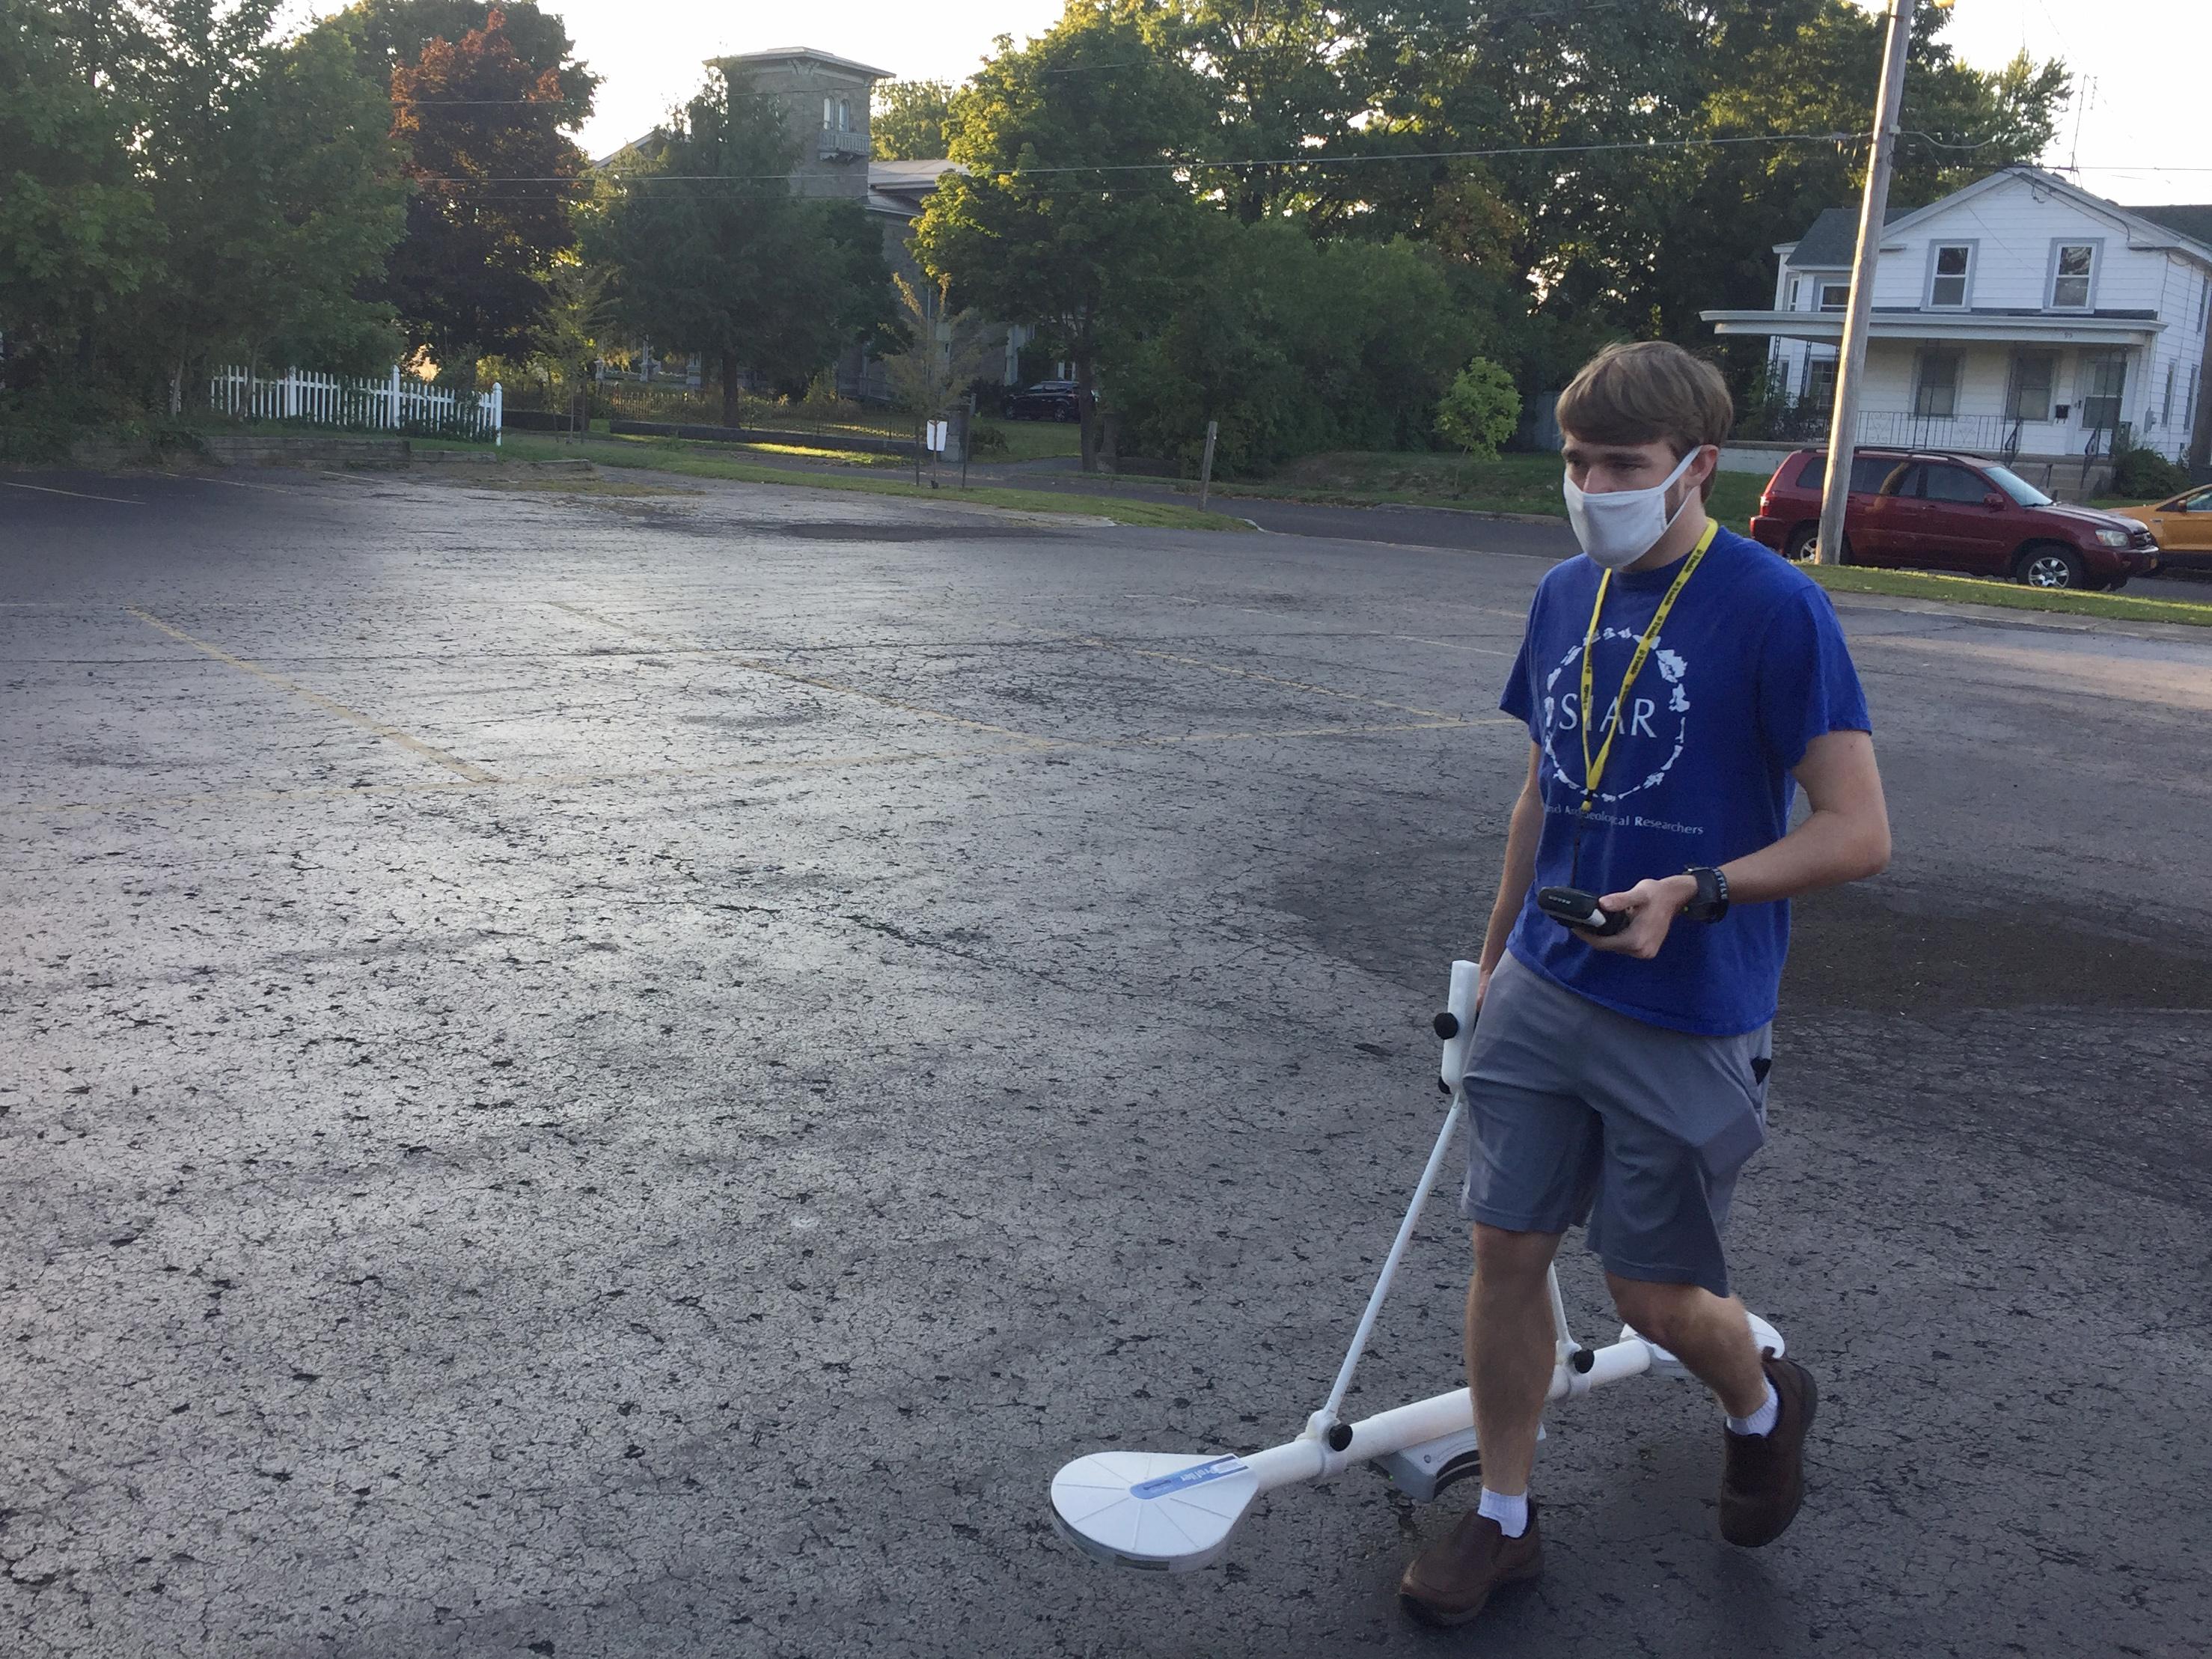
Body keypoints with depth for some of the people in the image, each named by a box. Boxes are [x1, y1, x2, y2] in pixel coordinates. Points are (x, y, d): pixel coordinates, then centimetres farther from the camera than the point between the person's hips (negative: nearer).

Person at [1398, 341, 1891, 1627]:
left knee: (1657, 1296, 6)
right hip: (1543, 998, 5)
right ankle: (1505, 1517, 27)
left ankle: (1766, 1404, 42)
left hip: (1688, 1026, -5)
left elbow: (1859, 832, -15)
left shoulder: (1776, 609, -14)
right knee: (1507, 1249, 8)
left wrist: (1697, 894, -27)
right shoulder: (1567, 595, 5)